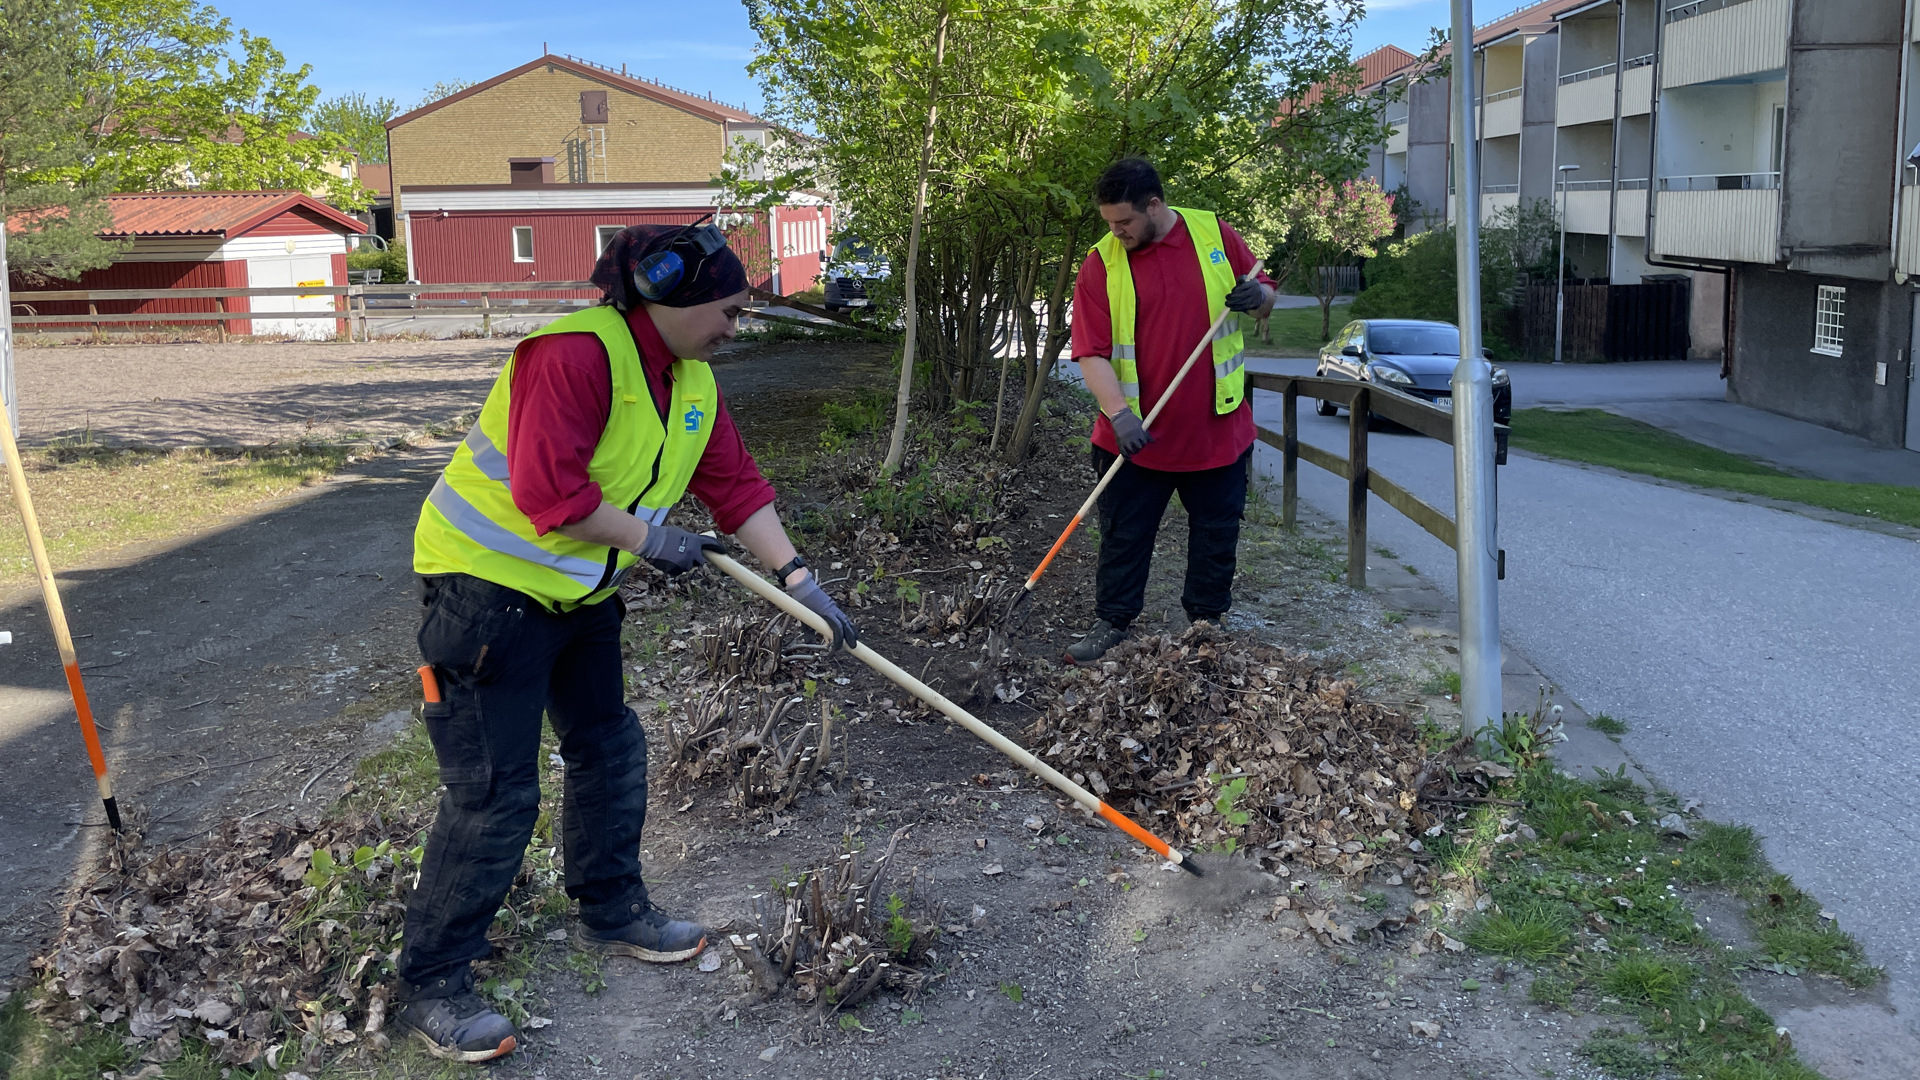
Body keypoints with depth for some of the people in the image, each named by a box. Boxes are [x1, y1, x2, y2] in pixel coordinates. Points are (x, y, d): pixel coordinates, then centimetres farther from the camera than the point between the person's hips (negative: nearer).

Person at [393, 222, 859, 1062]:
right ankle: (429, 987, 8)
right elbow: (547, 493, -30)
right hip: (488, 583, -9)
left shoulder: (691, 381, 6)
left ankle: (613, 914, 39)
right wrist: (650, 536, -19)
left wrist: (798, 579, -1)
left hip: (581, 589, 9)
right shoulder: (577, 353, -25)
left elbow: (736, 485, 6)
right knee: (494, 794, -6)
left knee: (610, 748, 18)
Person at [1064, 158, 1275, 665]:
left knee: (1216, 535, 12)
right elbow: (1092, 353, -11)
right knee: (1124, 536, 8)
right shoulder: (1101, 265, -6)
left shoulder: (1214, 235, -1)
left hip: (1218, 429, 1)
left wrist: (1258, 296, -14)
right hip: (1136, 437, -1)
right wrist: (1119, 413, -26)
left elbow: (1265, 301, 11)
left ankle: (1207, 624, 28)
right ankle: (1111, 624, 23)